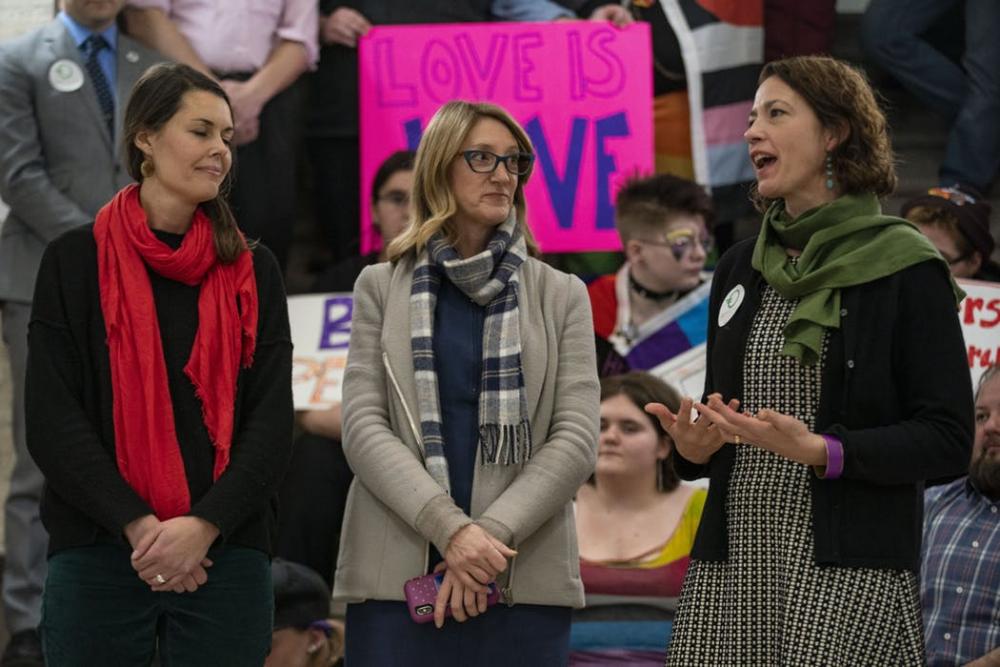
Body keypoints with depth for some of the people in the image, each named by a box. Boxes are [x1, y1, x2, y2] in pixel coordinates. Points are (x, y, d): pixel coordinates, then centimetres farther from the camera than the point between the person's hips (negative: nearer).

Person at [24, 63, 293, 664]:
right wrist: (137, 525, -13)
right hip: (98, 555, -2)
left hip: (225, 554, 2)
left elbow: (273, 420, 3)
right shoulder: (76, 261, 4)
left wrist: (204, 525, -12)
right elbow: (51, 419, -2)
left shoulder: (252, 272, 10)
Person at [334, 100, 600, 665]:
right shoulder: (382, 287, 10)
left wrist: (494, 533, -13)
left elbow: (577, 439, 1)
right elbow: (364, 428, -1)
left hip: (524, 580, 0)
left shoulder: (562, 295, 12)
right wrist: (450, 529, -15)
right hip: (396, 575, 0)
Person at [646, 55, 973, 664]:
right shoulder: (741, 269, 16)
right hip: (730, 565, 5)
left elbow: (948, 441, -8)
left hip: (847, 573, -5)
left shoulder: (904, 267, -3)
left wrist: (820, 451, -20)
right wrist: (693, 447, 1)